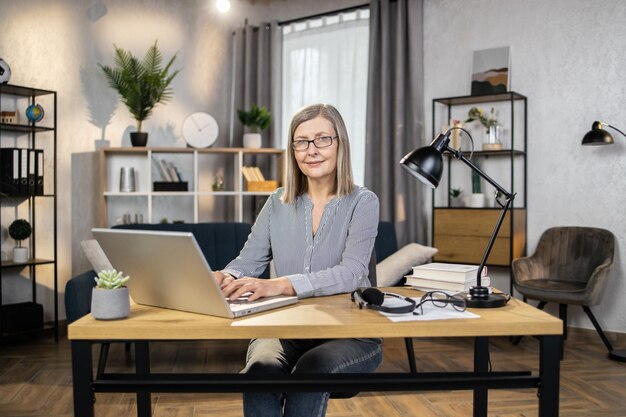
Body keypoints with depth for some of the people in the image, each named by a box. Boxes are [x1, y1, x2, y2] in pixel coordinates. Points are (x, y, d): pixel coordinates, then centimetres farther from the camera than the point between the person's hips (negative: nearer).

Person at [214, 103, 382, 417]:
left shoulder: (362, 202, -3)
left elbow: (351, 272, -18)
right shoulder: (278, 203, 9)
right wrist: (226, 279, -20)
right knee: (260, 370, -30)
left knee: (311, 371, -34)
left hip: (348, 333, -2)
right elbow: (248, 261, 6)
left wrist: (280, 285, -34)